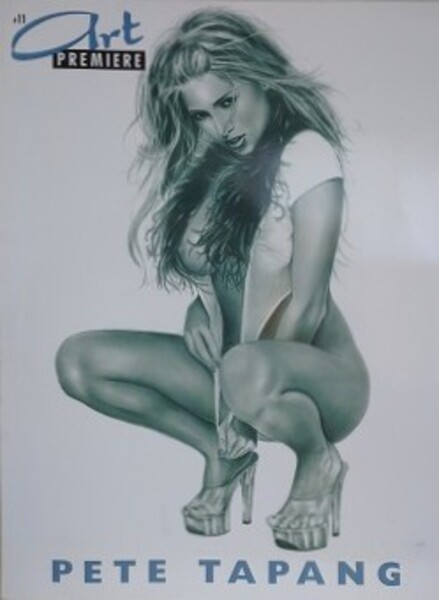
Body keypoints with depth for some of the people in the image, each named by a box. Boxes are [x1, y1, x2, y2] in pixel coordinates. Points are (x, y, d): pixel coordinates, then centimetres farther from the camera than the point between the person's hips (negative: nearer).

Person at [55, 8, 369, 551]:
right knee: (78, 362, -9)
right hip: (233, 366, 6)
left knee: (248, 372, -42)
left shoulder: (308, 155, -13)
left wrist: (237, 393, -15)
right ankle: (225, 451, 5)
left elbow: (308, 305, -17)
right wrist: (199, 310, -9)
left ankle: (318, 463, -7)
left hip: (321, 375, -6)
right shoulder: (208, 164, 6)